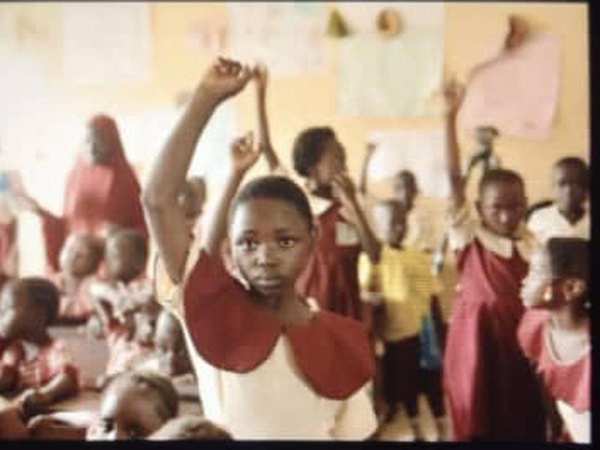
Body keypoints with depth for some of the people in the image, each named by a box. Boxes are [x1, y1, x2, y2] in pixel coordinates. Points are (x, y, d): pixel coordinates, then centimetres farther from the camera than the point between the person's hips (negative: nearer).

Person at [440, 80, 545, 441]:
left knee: (525, 424, 10)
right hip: (478, 339, -3)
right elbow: (454, 177, -13)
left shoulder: (531, 244, 5)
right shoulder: (470, 236, -5)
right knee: (479, 424, 6)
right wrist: (451, 116, -20)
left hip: (521, 337, 3)